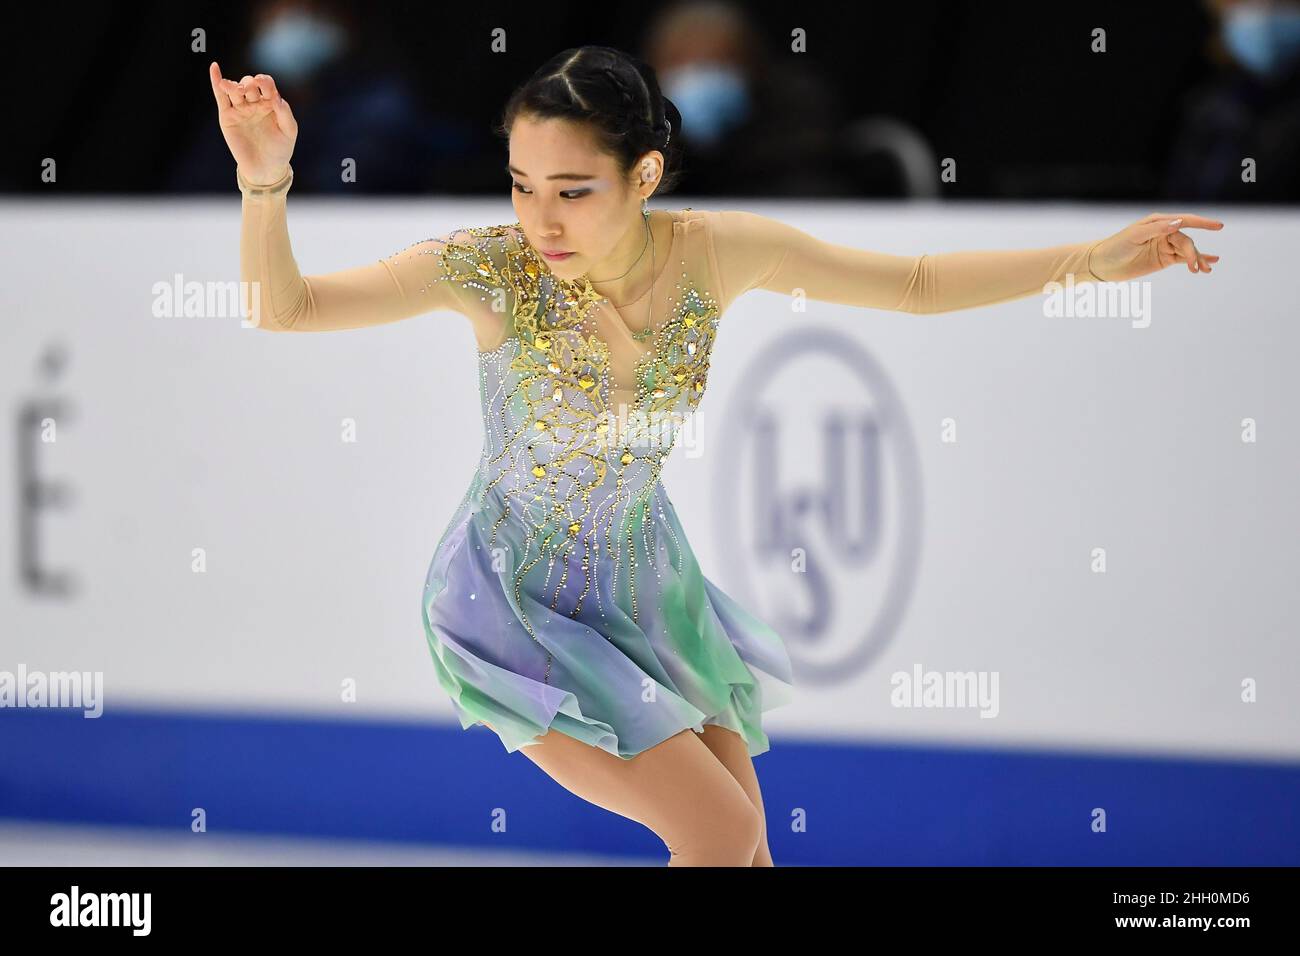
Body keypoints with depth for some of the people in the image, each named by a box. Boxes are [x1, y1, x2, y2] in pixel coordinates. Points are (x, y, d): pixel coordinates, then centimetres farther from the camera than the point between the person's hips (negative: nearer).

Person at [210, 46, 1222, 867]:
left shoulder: (719, 253, -16)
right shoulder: (493, 270, -24)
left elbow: (916, 283, -5)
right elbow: (284, 308, -23)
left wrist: (1090, 260, -13)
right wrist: (266, 184, -41)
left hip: (646, 587, 5)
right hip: (522, 605, -5)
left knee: (745, 848, 11)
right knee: (719, 830, -16)